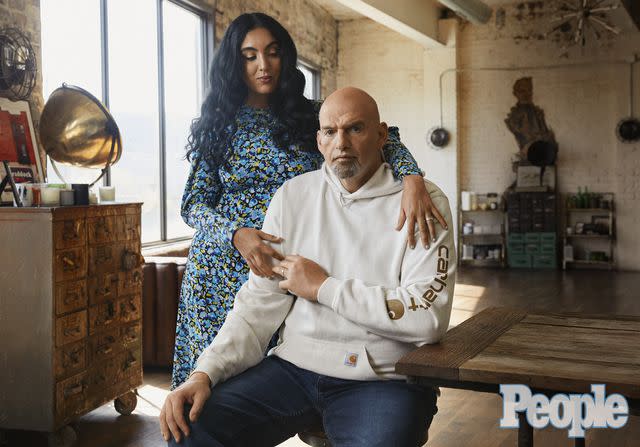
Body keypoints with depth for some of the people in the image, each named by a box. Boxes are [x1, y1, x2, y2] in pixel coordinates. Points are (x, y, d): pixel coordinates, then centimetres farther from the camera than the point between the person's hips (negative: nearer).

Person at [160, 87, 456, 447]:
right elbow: (259, 305, 5)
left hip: (383, 378, -3)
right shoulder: (292, 195, 8)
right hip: (293, 366, 4)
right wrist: (205, 373, -10)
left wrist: (323, 287, -11)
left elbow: (428, 317, -17)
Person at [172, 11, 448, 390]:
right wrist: (236, 233, -20)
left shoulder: (311, 117, 4)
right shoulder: (218, 125, 4)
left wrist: (412, 177, -29)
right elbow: (195, 202, 0)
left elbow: (384, 140, -7)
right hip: (225, 269, 0)